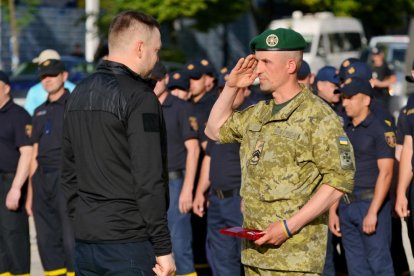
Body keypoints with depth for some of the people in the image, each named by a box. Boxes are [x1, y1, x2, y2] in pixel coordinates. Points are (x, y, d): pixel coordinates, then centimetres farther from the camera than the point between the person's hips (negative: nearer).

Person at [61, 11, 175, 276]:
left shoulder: (80, 93, 12)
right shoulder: (139, 97, -12)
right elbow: (149, 180, -17)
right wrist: (163, 247, -14)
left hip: (85, 241, 8)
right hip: (128, 243, -8)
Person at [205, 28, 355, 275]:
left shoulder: (319, 117, -10)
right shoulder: (259, 113, 16)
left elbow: (340, 180, -16)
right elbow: (215, 130, 30)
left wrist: (289, 226, -19)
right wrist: (231, 86, 14)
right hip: (254, 250, 8)